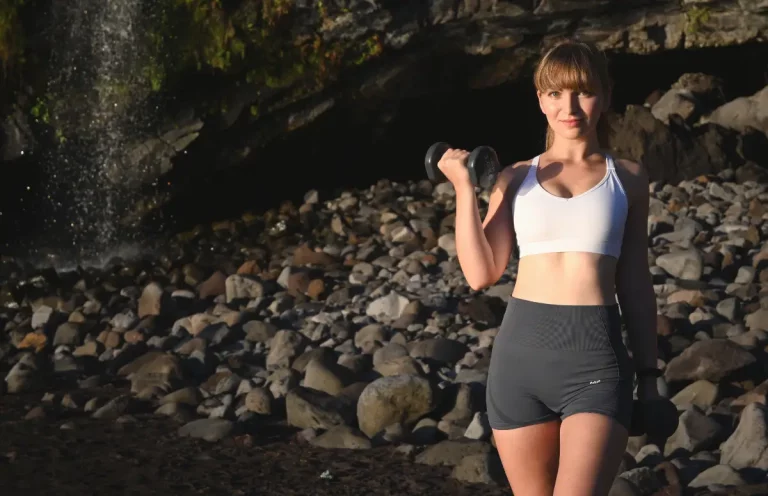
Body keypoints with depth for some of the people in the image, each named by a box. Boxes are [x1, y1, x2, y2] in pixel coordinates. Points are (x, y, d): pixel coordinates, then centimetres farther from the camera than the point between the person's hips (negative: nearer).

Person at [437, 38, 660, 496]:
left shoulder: (627, 179, 10)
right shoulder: (516, 179, 11)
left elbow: (635, 284, 13)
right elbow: (481, 273, 1)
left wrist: (649, 375, 13)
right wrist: (464, 188, 0)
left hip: (596, 357, -2)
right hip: (520, 350, 2)